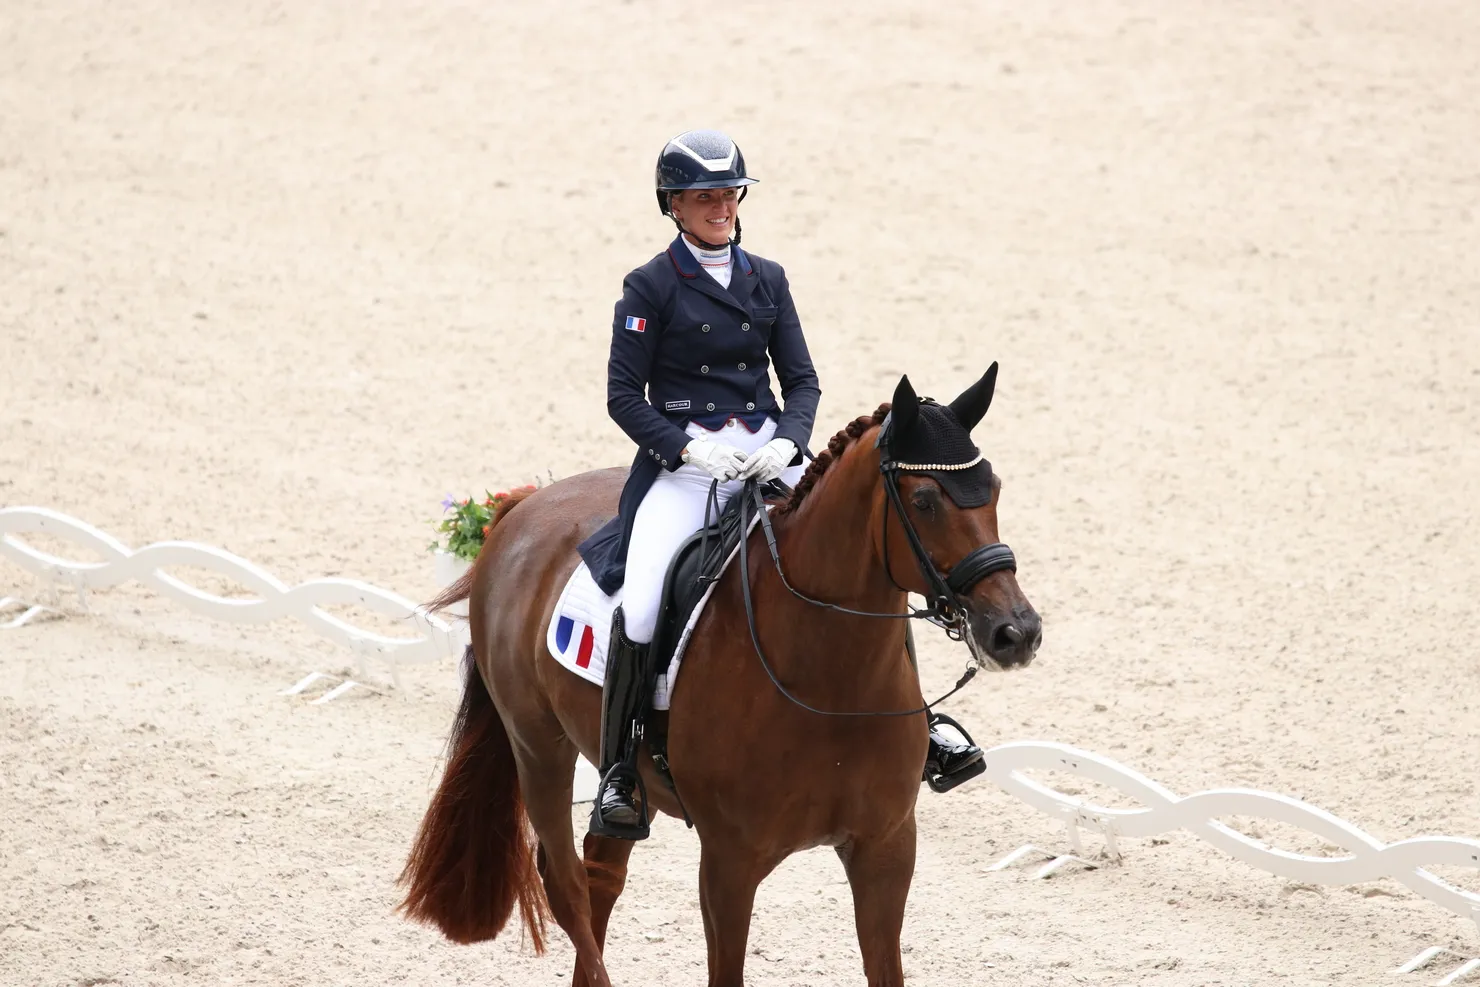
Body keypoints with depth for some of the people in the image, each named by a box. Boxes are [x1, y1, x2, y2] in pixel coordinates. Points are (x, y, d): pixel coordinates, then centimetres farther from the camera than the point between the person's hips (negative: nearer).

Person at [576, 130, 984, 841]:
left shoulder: (767, 280, 13)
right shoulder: (651, 287, 1)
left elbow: (801, 380, 12)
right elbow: (625, 395, -2)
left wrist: (788, 441, -9)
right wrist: (689, 450, -16)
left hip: (769, 455, 4)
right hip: (683, 461, -4)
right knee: (642, 604, -26)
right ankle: (618, 769, -14)